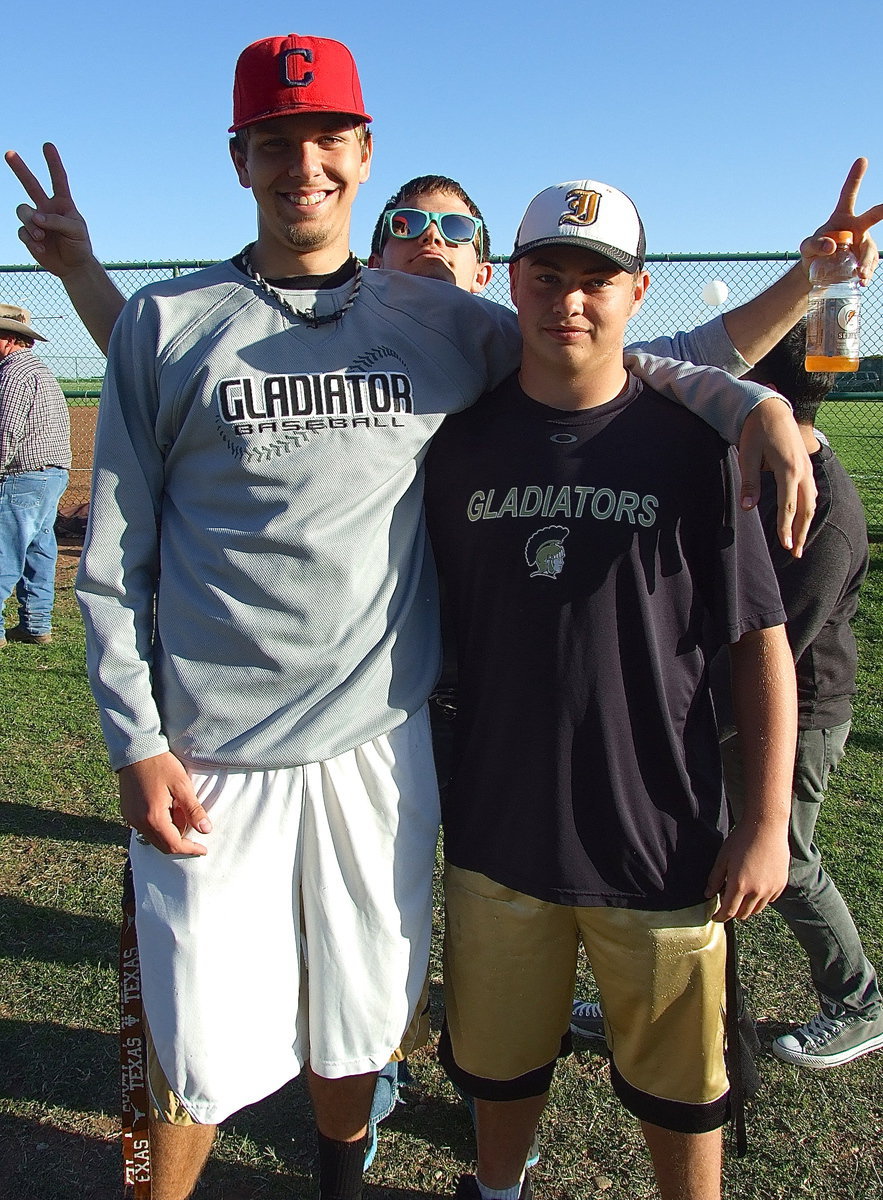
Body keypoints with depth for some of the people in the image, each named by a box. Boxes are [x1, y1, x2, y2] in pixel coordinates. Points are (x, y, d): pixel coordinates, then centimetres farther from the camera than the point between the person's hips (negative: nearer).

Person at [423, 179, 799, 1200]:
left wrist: (766, 822, -6)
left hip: (661, 844, -2)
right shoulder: (462, 444, 1)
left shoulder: (690, 449, -7)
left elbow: (762, 645, -4)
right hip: (495, 832, 3)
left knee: (676, 1086, 16)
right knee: (498, 1063, 21)